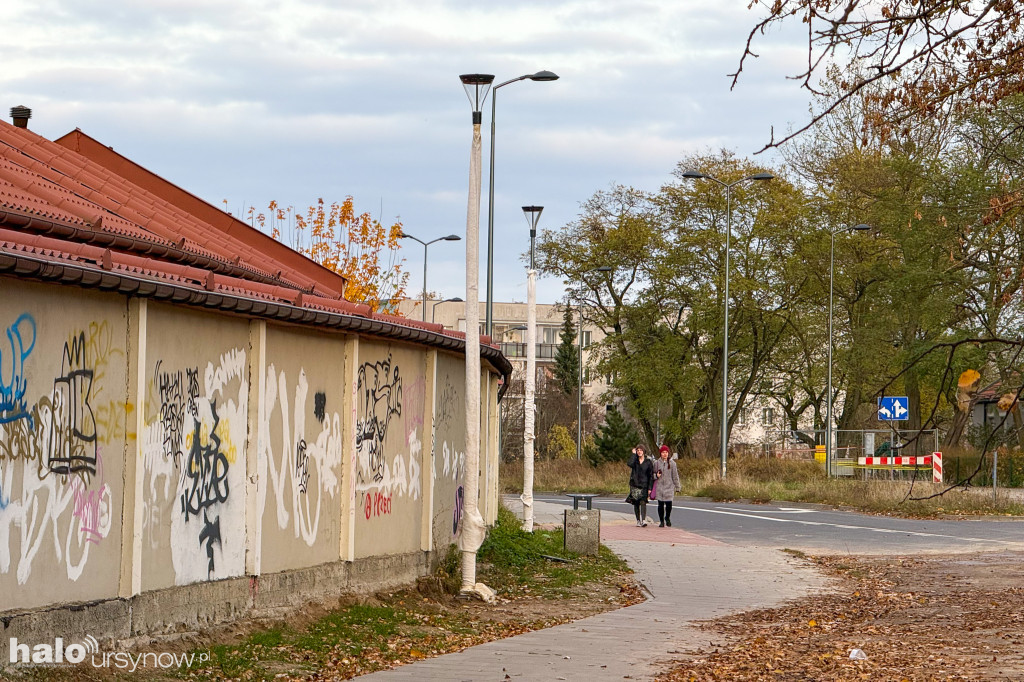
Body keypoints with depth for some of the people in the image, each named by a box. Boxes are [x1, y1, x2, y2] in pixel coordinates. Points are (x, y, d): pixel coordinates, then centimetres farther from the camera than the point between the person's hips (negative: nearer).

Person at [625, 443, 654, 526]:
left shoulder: (648, 462, 3)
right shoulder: (635, 460, 7)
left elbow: (651, 476, 3)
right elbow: (630, 464, -19)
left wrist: (650, 488, -4)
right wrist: (634, 454, -9)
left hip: (644, 485, -2)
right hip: (634, 485, 2)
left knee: (643, 502, -15)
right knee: (636, 503, 3)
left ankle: (644, 520, -24)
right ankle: (638, 520, 11)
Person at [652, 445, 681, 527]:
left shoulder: (672, 463, 3)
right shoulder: (657, 463, 5)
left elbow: (675, 476, 7)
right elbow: (653, 474, 15)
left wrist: (677, 487, 6)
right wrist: (656, 475, -8)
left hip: (669, 486, -1)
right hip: (659, 487, 1)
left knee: (669, 504, -5)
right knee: (660, 504, 0)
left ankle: (667, 518, 22)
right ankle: (661, 521, 13)